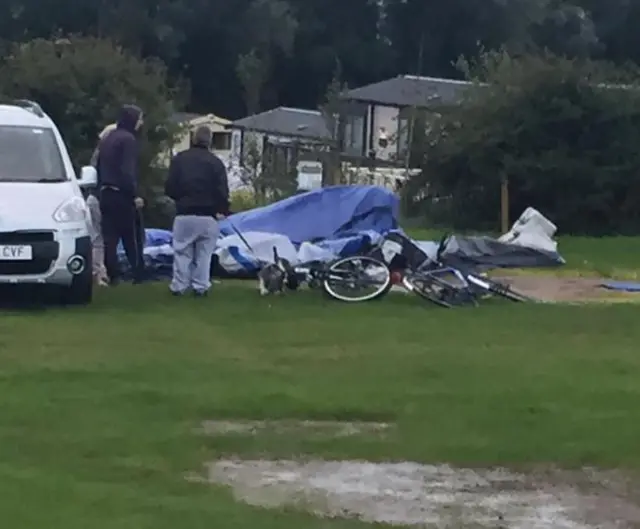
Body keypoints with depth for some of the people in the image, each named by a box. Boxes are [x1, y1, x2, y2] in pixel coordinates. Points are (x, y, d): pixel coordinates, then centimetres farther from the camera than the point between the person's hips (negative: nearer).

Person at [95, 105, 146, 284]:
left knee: (110, 237, 5)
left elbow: (99, 167, 20)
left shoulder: (106, 139, 15)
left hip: (106, 194, 8)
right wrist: (135, 195, -19)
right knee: (132, 237, -2)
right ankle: (139, 275, -3)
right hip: (122, 195, -8)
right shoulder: (128, 139, -12)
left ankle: (113, 276, 3)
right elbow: (128, 171, -20)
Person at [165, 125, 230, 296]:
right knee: (204, 253, 6)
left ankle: (179, 285, 4)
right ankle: (201, 286, 4)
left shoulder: (179, 159, 2)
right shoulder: (215, 162, -2)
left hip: (184, 214, 1)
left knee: (182, 251, 7)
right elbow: (222, 191, -7)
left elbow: (170, 188, 1)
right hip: (208, 215, -1)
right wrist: (222, 210, 4)